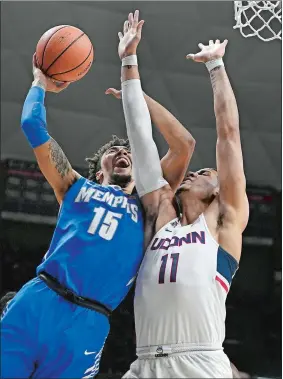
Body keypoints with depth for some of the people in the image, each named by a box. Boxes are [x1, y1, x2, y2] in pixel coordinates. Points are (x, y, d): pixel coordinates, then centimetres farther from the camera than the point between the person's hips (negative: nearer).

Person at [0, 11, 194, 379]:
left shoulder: (146, 208, 22)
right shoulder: (76, 188, 21)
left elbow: (184, 145, 18)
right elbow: (33, 125, 17)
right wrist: (40, 83, 33)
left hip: (87, 326, 0)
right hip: (35, 304, 0)